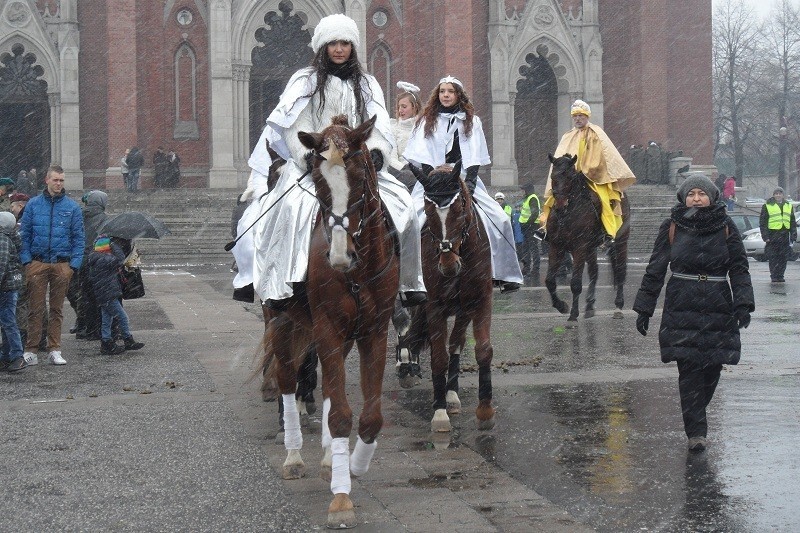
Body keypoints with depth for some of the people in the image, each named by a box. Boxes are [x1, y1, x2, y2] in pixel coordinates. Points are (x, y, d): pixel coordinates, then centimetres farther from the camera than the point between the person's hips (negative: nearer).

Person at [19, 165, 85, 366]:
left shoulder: (72, 206, 5)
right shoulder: (33, 204, 5)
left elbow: (78, 237, 6)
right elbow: (24, 234, 6)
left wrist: (74, 263, -3)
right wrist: (26, 259, -4)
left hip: (62, 264, 1)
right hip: (37, 264, -1)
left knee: (57, 309, 8)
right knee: (35, 308, -1)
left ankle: (55, 350, 13)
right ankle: (31, 350, 5)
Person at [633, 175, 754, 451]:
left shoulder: (725, 227, 5)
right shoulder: (672, 227, 3)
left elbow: (739, 268, 4)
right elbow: (655, 270, 7)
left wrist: (743, 304, -9)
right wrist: (644, 309, 4)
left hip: (718, 307, 1)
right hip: (682, 308, -1)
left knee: (712, 367, 5)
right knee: (688, 368, -7)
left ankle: (697, 416, 29)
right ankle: (695, 431, -4)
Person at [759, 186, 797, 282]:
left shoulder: (788, 206, 15)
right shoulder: (767, 206, 2)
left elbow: (793, 222, 18)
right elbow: (762, 222, 0)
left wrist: (793, 235, 9)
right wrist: (765, 236, -7)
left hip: (785, 235, 4)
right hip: (772, 234, -4)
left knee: (783, 257, 3)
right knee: (773, 258, -4)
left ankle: (780, 276, 10)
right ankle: (774, 276, 2)